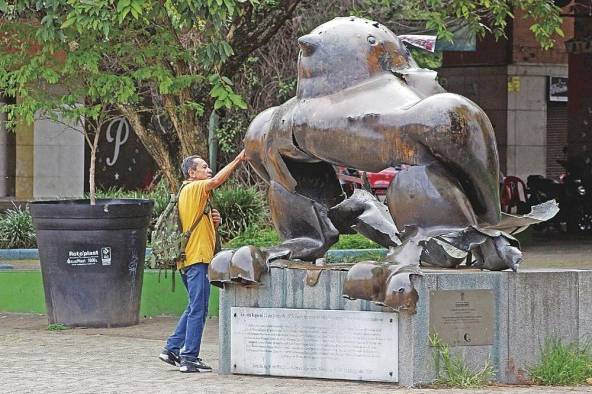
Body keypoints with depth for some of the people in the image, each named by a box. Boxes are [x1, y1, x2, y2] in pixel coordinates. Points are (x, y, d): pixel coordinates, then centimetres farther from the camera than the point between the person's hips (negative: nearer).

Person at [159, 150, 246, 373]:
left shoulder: (193, 192, 21)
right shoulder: (193, 189, -8)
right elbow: (216, 181, -26)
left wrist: (213, 221, 6)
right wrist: (239, 160, -24)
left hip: (190, 260, 10)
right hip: (197, 258, -10)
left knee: (194, 308, 17)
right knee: (198, 310, -8)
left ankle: (172, 349, 18)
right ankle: (189, 358, -8)